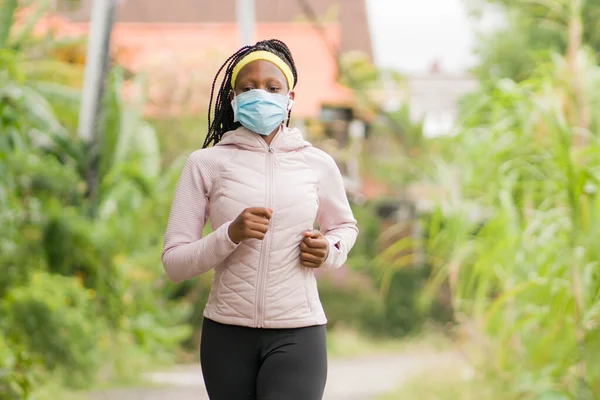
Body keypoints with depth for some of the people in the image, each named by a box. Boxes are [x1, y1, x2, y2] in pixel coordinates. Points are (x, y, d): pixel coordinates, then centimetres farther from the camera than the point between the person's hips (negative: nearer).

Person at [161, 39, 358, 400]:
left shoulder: (318, 164, 5)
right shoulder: (206, 163, 1)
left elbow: (345, 226, 24)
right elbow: (174, 263, -2)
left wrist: (329, 250, 1)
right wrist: (230, 235, -19)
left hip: (298, 333, -1)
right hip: (227, 333, 1)